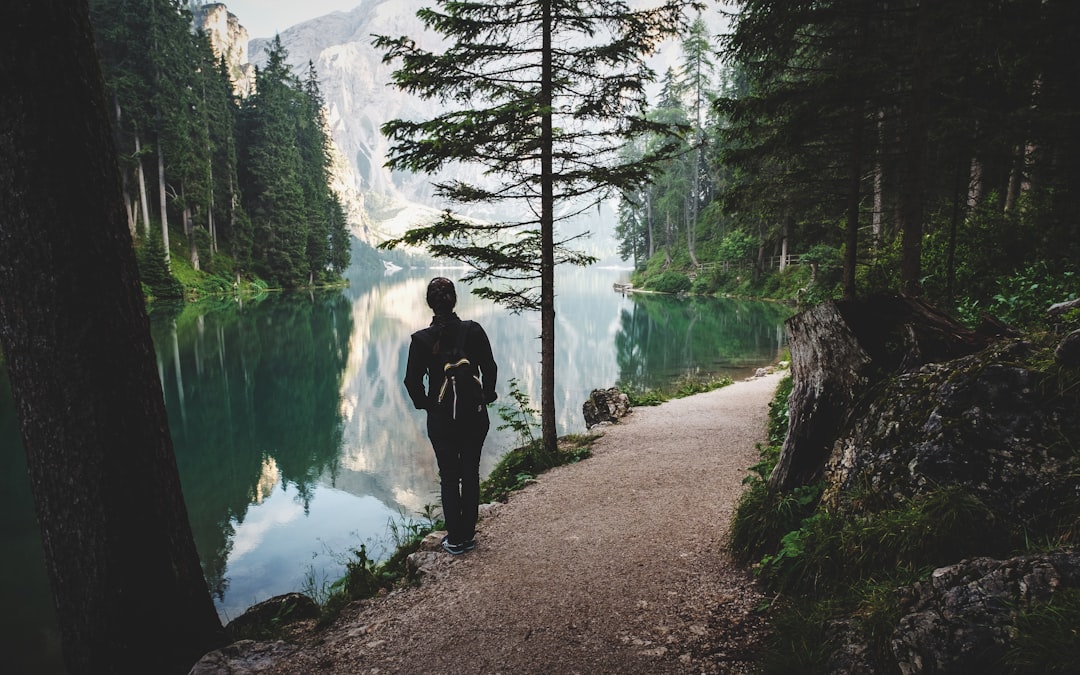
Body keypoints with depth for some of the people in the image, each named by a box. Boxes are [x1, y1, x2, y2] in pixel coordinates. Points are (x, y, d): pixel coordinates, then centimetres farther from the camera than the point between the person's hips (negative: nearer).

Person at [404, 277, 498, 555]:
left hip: (441, 418, -1)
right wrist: (486, 397, 10)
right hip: (474, 416, 1)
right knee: (471, 474, 14)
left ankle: (455, 539, 17)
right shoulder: (473, 331, -10)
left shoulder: (421, 339, -12)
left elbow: (412, 381, -7)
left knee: (449, 477, 12)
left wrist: (425, 405, 9)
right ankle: (468, 535, 23)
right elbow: (490, 369, -5)